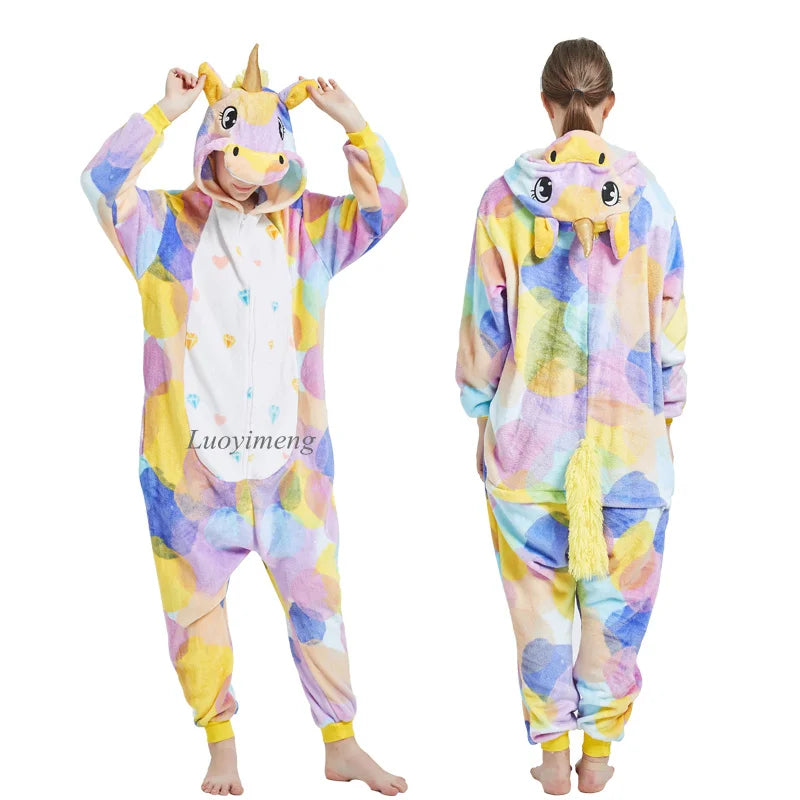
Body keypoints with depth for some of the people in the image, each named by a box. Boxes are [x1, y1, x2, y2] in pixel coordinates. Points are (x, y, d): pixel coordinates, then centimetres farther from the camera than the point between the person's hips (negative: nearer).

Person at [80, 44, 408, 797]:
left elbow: (386, 202, -4)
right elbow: (101, 184, -17)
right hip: (190, 458, -1)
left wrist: (352, 122, -14)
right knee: (197, 606, 9)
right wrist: (163, 113, -23)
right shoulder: (168, 226, -2)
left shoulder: (310, 226, 4)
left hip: (289, 457, 1)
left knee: (316, 600, 7)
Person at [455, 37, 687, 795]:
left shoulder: (506, 199, -6)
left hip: (529, 430, 0)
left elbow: (484, 320, -1)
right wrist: (666, 414, 11)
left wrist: (481, 415, 10)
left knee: (540, 596, 11)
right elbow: (668, 322, 0)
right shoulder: (646, 198, -6)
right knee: (616, 598, 12)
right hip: (626, 433, 0)